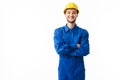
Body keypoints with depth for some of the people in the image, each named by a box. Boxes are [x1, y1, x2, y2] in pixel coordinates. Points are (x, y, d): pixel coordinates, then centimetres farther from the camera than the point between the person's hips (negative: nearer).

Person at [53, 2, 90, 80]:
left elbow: (85, 51, -14)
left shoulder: (83, 32, -1)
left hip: (78, 70, 0)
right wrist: (76, 46, -12)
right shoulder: (58, 31, 0)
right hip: (63, 70, 0)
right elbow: (59, 49, -13)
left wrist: (65, 50, -13)